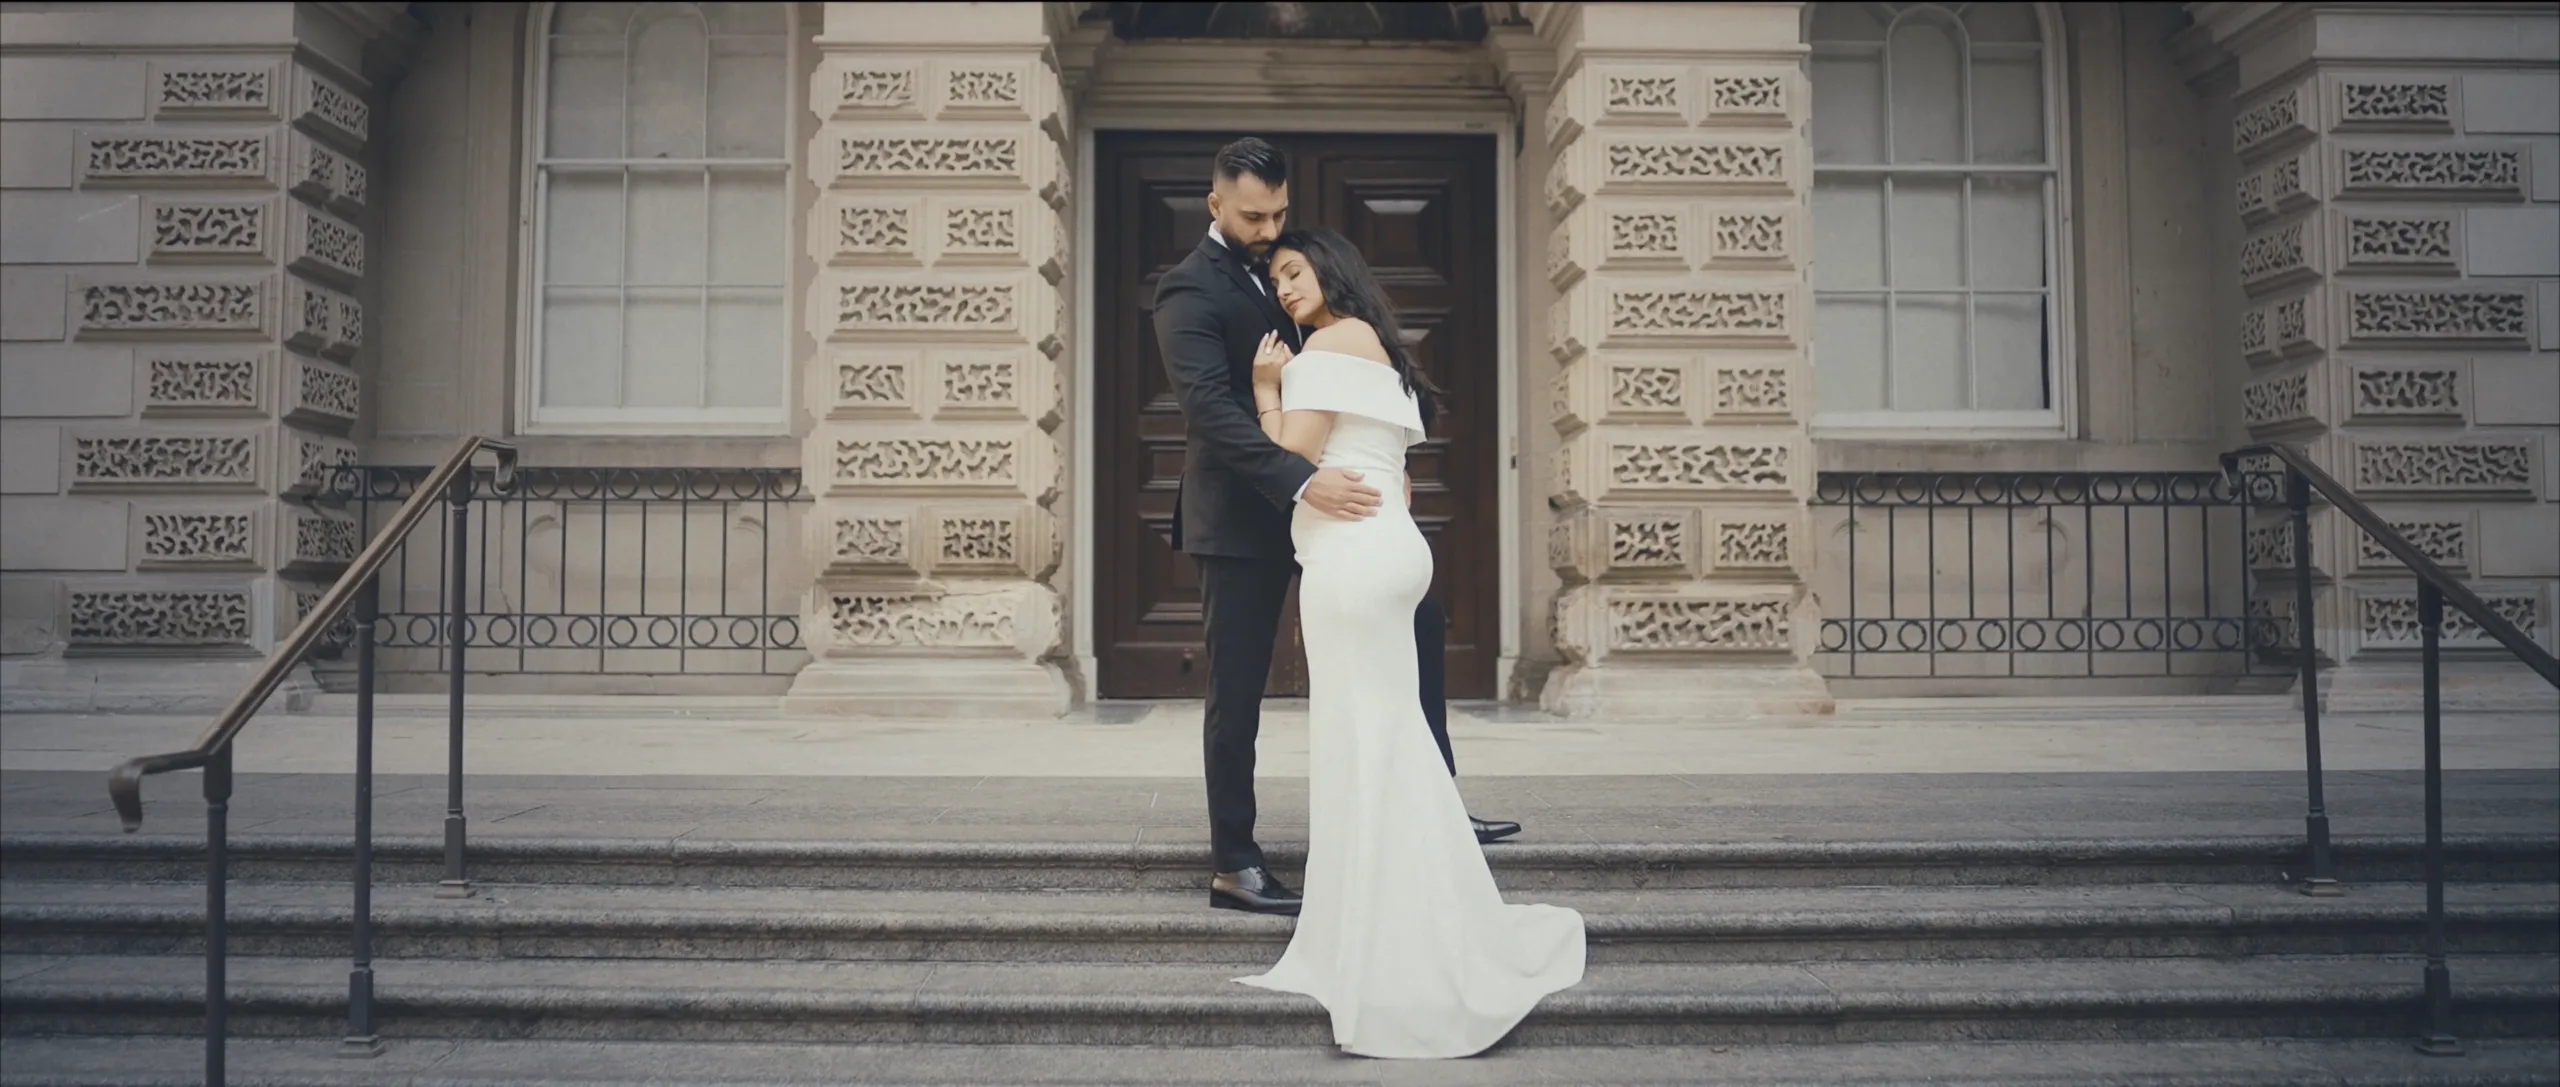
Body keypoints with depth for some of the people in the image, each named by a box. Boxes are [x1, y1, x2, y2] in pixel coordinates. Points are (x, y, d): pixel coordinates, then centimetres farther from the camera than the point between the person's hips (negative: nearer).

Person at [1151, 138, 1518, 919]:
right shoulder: (1190, 290, -14)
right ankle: (1233, 867, 12)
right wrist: (1303, 480, -37)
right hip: (1242, 518, -8)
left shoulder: (1280, 270, 13)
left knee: (1418, 623, 9)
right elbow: (1211, 408, -27)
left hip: (1309, 503, 8)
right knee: (1238, 695, 1)